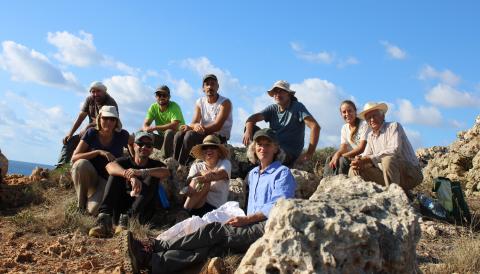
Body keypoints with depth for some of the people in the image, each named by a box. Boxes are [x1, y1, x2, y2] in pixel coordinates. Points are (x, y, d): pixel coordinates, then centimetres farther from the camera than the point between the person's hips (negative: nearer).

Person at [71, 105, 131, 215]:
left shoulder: (122, 135, -6)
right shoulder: (92, 133, -7)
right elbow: (74, 158, -12)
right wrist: (99, 152, -24)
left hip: (108, 181, -2)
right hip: (90, 177, 2)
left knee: (94, 210, -32)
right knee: (81, 164, -34)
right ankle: (81, 205, -15)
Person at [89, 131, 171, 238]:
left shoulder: (155, 164, 10)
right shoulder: (125, 161, 9)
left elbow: (166, 172, -16)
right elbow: (110, 166, -16)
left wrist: (141, 172, -33)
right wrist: (130, 176, -36)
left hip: (140, 214, 0)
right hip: (118, 211, 0)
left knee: (152, 177, -17)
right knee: (115, 174, -14)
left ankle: (126, 218, -36)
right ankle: (105, 218, -35)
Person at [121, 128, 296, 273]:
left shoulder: (282, 173, 4)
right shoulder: (252, 174, 27)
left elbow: (278, 207, -9)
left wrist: (246, 219, -14)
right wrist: (245, 221, 10)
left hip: (269, 227, -6)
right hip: (252, 228, 6)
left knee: (215, 231, -25)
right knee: (213, 245, -22)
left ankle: (152, 247, -31)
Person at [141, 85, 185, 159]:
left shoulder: (174, 106, -17)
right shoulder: (153, 107, -2)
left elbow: (175, 125, -30)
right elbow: (145, 124, -5)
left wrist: (155, 128, -32)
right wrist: (146, 129, -31)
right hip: (163, 137, 5)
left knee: (169, 132, -36)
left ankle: (164, 158, -24)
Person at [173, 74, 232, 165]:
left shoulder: (225, 103, -8)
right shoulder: (200, 102, 10)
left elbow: (217, 126, -18)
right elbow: (194, 123, 0)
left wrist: (190, 127, -24)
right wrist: (196, 126, -30)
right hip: (203, 134, 5)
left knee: (190, 135, -28)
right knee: (179, 135, -21)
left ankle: (182, 166, -22)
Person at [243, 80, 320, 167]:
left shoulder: (297, 107, -5)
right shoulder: (272, 109, 9)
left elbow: (315, 126, -17)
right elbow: (253, 118, -3)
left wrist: (309, 154, -23)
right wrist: (248, 131, -27)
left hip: (290, 153, -5)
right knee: (252, 129, -8)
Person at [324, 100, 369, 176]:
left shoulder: (363, 125, -10)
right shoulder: (344, 128, 11)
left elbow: (361, 148, -18)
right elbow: (343, 147, 2)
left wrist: (341, 155, -24)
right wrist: (337, 154, -23)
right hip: (351, 157, 6)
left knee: (342, 160, -29)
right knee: (330, 159, -13)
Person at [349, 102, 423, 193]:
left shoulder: (394, 126, -7)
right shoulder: (370, 136, 14)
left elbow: (394, 151, -23)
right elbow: (366, 155, 12)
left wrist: (370, 159, -27)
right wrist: (359, 160, -14)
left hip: (410, 173, -6)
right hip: (386, 174, 6)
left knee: (387, 159, -36)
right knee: (355, 169, -5)